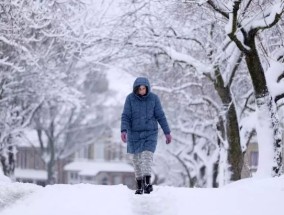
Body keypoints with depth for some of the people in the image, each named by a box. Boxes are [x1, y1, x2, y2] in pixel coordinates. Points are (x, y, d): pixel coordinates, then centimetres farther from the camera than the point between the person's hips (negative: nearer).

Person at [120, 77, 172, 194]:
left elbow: (160, 116, 0)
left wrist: (167, 132, 2)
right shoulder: (130, 98, -6)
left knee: (147, 155, -18)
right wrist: (124, 131, -25)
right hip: (134, 134, 1)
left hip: (150, 133, -1)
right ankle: (139, 185, 18)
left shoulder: (154, 98, -4)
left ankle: (147, 182, -28)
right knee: (136, 159, 7)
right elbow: (125, 116, -9)